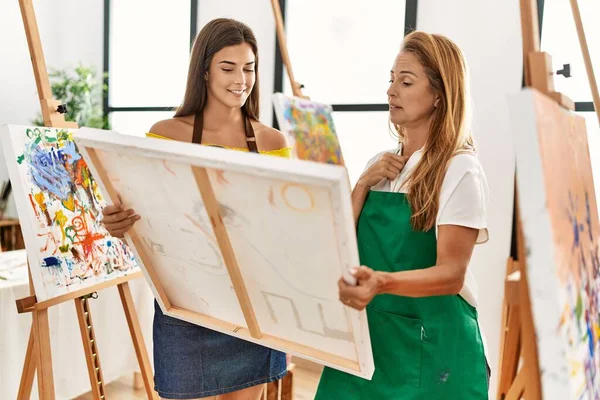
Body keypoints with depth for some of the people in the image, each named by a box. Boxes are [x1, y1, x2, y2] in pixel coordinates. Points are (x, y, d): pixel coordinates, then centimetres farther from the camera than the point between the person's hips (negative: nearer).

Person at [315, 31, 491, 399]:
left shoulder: (460, 169, -11)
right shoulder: (380, 166, 8)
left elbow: (451, 274, -17)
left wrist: (382, 282, -34)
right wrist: (363, 185, -9)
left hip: (431, 344, -5)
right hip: (367, 337, 6)